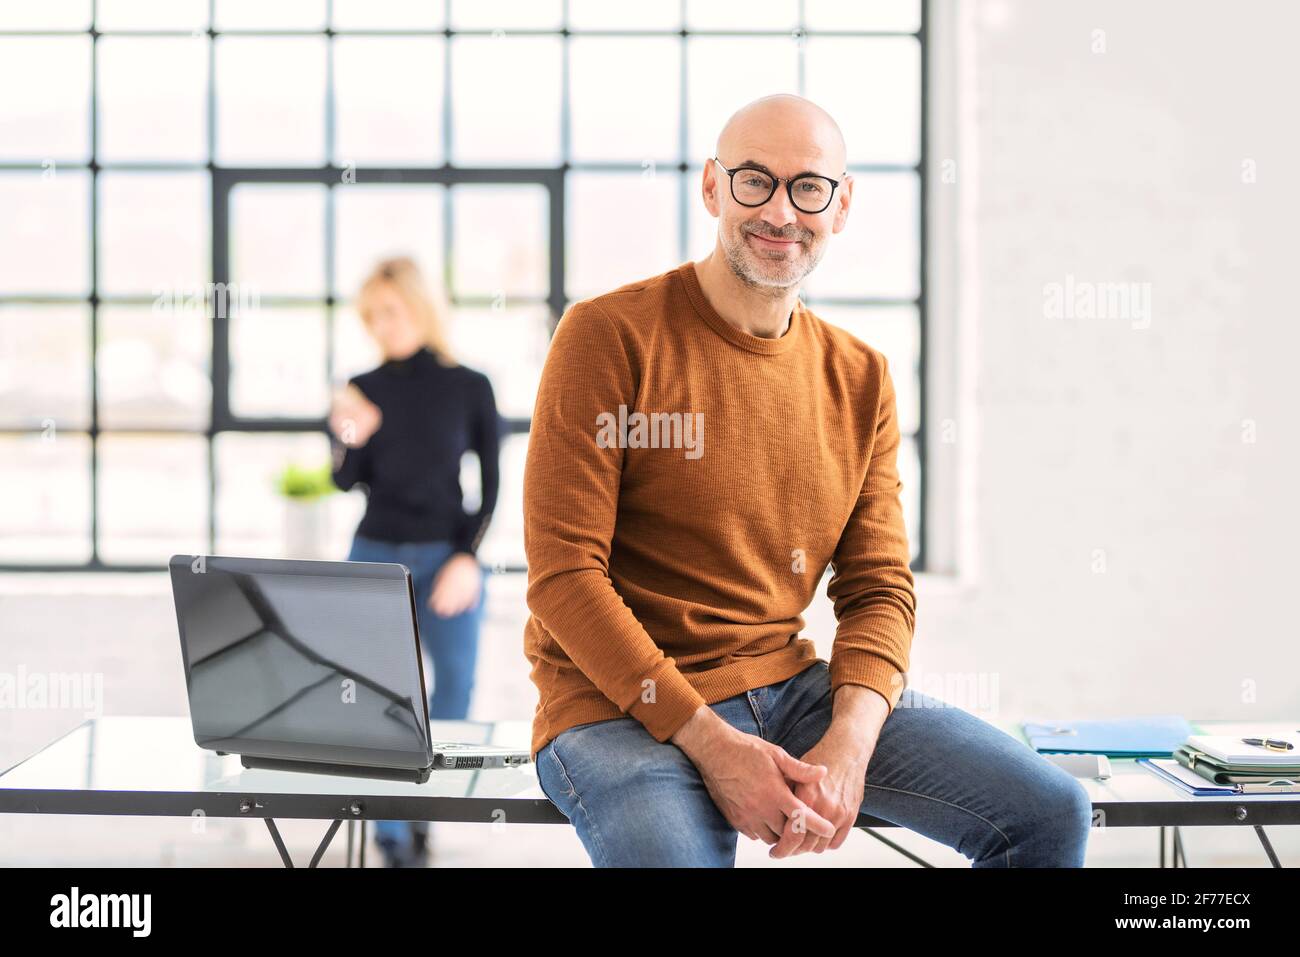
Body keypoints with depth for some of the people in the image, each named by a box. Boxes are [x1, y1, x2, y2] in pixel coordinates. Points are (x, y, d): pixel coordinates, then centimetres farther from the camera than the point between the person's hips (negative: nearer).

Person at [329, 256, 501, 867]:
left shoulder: (469, 388, 0)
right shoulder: (362, 390, 5)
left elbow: (490, 483, 2)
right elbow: (346, 481, 2)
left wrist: (468, 559, -8)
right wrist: (349, 438, -19)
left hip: (446, 558, -1)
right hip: (375, 555, 1)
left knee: (456, 679, -10)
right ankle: (393, 838, 4)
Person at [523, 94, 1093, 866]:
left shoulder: (861, 379, 9)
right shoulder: (610, 337, -7)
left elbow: (879, 588, 7)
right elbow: (564, 573, -11)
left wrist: (849, 746, -14)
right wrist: (710, 745, -19)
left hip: (792, 687, 5)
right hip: (625, 707, -5)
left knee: (1051, 814, -8)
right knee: (675, 854, -37)